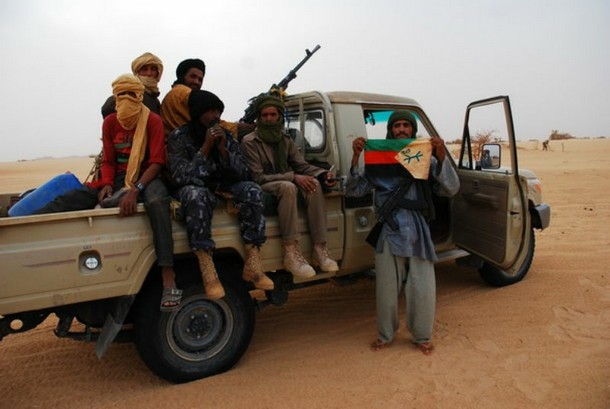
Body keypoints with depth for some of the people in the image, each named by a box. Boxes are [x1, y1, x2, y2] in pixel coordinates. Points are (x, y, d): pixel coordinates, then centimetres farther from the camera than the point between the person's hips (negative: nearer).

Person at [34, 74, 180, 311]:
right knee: (74, 197, -18)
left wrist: (135, 190, -27)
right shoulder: (110, 122, 9)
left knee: (157, 201, -39)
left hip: (145, 177, -5)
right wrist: (107, 184, -12)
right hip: (117, 178, 6)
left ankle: (169, 282, -46)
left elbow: (157, 162, -13)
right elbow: (108, 160, 10)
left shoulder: (153, 121, -5)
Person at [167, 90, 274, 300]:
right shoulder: (179, 137, -8)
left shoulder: (226, 136, 3)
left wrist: (223, 149, -18)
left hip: (223, 190, 4)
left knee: (252, 190, -24)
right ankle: (208, 272, -39)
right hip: (193, 190, -3)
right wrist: (206, 148, -23)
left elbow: (243, 175, -4)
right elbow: (180, 177, -20)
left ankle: (253, 264, -27)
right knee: (196, 194, -38)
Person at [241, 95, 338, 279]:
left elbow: (301, 165, 6)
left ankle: (320, 249, -27)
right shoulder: (250, 142, -7)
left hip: (286, 185, 5)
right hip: (263, 190, -5)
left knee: (314, 184, -24)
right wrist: (293, 177, -24)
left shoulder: (286, 139, 11)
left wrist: (323, 174, -16)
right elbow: (257, 177, -16)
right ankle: (291, 253, -38)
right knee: (287, 187, -37)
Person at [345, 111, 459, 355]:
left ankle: (422, 336, 28)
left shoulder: (426, 159, 8)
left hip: (417, 231, 0)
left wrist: (441, 157, -17)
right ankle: (385, 335, 30)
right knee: (386, 287, 8)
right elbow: (353, 191, -1)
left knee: (423, 288, 3)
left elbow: (450, 189, -3)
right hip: (388, 231, 0)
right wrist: (355, 157, -13)